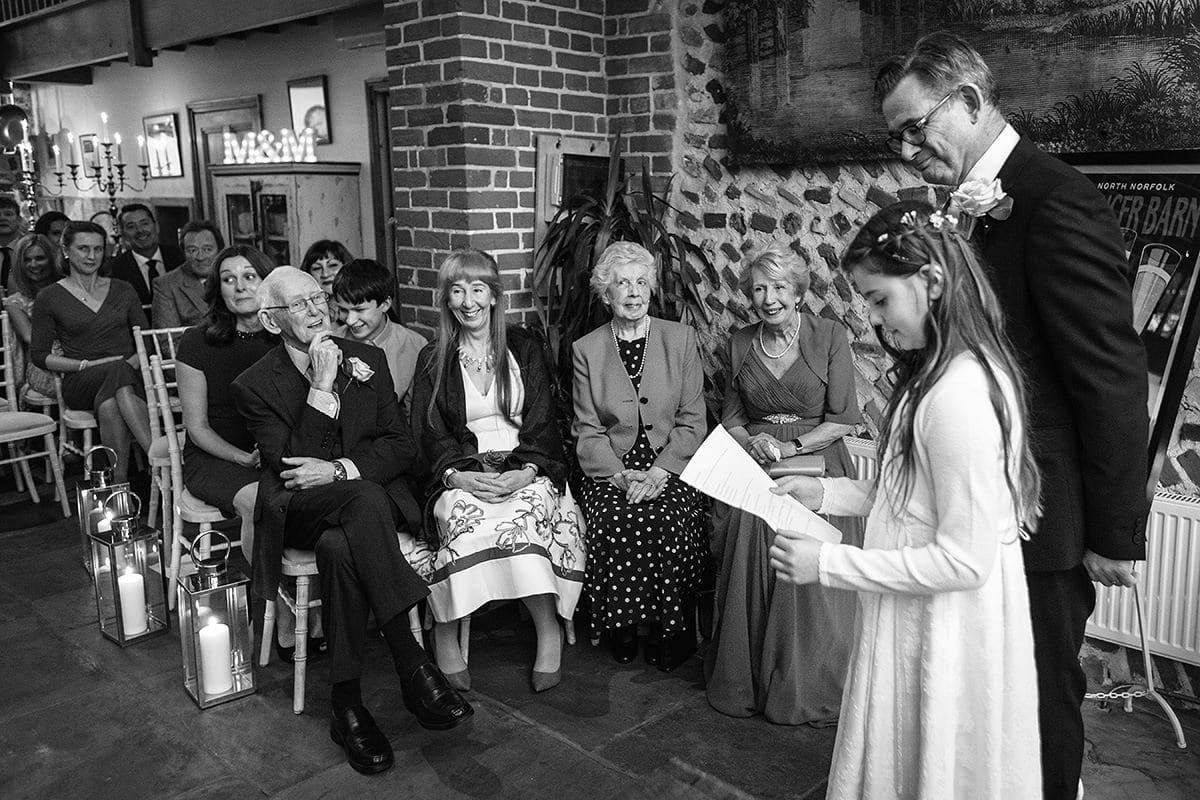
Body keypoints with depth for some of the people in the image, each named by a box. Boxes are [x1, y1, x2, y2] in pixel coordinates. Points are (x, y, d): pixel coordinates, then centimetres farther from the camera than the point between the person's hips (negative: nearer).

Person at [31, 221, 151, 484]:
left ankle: (119, 483, -42)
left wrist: (135, 360, -6)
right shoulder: (49, 298, 9)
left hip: (130, 376, 2)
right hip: (81, 383, -2)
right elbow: (39, 355, 7)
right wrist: (86, 364, -8)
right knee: (118, 371, -38)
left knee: (109, 405, -36)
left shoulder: (122, 290, 17)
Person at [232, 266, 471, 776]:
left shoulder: (367, 359, 8)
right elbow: (287, 470, -13)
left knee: (340, 546, -34)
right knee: (364, 499, -36)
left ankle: (348, 704, -26)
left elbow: (402, 448, 4)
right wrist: (322, 388, -17)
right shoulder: (254, 386, -1)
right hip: (299, 511, -2)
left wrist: (339, 469, -14)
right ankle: (412, 667, -37)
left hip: (369, 497, 2)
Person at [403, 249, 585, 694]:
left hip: (525, 472, 0)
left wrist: (526, 472, -15)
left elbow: (541, 424, 5)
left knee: (525, 509, -35)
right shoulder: (433, 360, 13)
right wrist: (457, 475, -17)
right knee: (467, 515, -35)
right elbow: (430, 435, 4)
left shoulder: (525, 349, 13)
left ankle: (549, 630, -22)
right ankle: (445, 638, -23)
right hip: (461, 476, 0)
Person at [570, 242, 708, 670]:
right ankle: (622, 629, -8)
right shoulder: (585, 349, 9)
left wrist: (659, 471, -14)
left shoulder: (680, 338, 7)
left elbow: (692, 422, 2)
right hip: (611, 469, 1)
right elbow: (588, 431, 3)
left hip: (670, 466, 0)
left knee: (667, 518, -29)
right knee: (615, 520, -29)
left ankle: (672, 631, -9)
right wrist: (621, 475, -15)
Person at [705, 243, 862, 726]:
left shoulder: (829, 336, -3)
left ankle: (808, 692, 11)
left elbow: (844, 418, -4)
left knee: (810, 583, -7)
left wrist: (791, 446, -12)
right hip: (754, 471, 3)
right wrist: (753, 442, -6)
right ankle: (744, 684, 16)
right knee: (748, 578, -2)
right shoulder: (740, 344, 8)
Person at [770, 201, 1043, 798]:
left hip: (943, 628, -9)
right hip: (920, 613, 9)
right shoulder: (948, 371, 5)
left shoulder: (959, 395, -27)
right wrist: (827, 493, 3)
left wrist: (828, 563, -21)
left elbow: (964, 560, -25)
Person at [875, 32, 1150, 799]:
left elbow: (1113, 380, -17)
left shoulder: (1059, 203, -18)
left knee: (1040, 694, 10)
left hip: (1042, 514, -8)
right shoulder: (974, 201, 9)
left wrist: (1115, 535, -13)